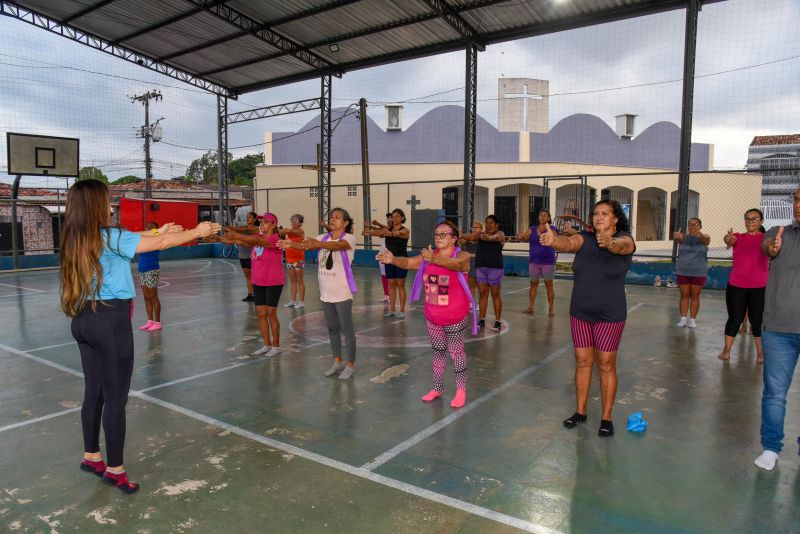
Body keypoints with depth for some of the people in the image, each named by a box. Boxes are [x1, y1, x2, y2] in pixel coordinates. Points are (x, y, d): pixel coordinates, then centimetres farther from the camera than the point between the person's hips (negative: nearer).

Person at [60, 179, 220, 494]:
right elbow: (159, 244, -12)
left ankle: (91, 456, 33)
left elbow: (127, 240, 19)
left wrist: (159, 230, 23)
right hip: (110, 319, -9)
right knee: (116, 397, 2)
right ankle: (115, 469, 13)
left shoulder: (75, 239, 8)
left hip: (84, 319, 9)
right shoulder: (108, 237, -16)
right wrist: (197, 232, 0)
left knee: (94, 392, 19)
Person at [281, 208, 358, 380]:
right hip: (326, 293, 6)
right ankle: (337, 361, 31)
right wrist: (291, 244, -32)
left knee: (347, 329, 2)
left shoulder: (349, 238, -12)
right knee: (332, 328, 17)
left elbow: (337, 245, -33)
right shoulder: (323, 237, 5)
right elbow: (307, 245, -11)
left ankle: (350, 364, 16)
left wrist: (317, 243, -50)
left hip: (343, 293, -6)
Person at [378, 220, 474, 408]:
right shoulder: (428, 256, -1)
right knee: (438, 350, 18)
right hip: (432, 317, 5)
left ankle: (461, 390, 25)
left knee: (456, 352, 8)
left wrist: (435, 259, -57)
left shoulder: (462, 256, -15)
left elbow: (455, 264, -38)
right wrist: (392, 260, -35)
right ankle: (438, 387, 33)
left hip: (455, 318, -5)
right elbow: (408, 262, -13)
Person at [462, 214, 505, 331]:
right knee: (482, 293, 7)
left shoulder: (500, 234, -2)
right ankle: (482, 320, 13)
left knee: (495, 294, 1)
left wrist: (488, 238, -48)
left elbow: (494, 237, -25)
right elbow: (470, 237, -4)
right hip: (480, 267, 4)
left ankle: (498, 321, 7)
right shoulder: (481, 234, 12)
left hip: (495, 267, -4)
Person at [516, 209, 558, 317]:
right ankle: (530, 307, 12)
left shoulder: (552, 229, -3)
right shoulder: (532, 229, 8)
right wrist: (520, 236, -28)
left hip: (548, 261, -3)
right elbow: (524, 236, -3)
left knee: (549, 285, 1)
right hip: (534, 261, 3)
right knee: (533, 284, 7)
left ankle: (550, 309, 5)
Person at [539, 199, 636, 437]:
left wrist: (609, 243, -59)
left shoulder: (625, 239, -9)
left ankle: (606, 418, 19)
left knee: (606, 365, 6)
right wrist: (553, 240, -49)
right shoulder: (585, 238, -2)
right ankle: (580, 411, 26)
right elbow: (569, 243, -24)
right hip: (580, 313, 3)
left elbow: (620, 246, -34)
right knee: (582, 361, 12)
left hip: (610, 316, -3)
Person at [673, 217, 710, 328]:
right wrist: (677, 237, -53)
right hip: (683, 272, 1)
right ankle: (683, 318, 10)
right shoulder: (683, 237, -2)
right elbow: (678, 238, -26)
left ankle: (692, 319, 12)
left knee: (695, 296, 6)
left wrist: (699, 235, -53)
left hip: (699, 273, -1)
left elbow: (706, 239, -28)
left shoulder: (704, 237, -3)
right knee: (684, 296, 6)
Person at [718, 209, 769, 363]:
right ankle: (726, 350, 14)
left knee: (757, 320, 3)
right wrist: (728, 239, -44)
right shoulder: (738, 237, 6)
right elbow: (730, 239, -18)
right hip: (736, 286, 1)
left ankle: (760, 352, 16)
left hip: (760, 287, -1)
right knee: (735, 318, 5)